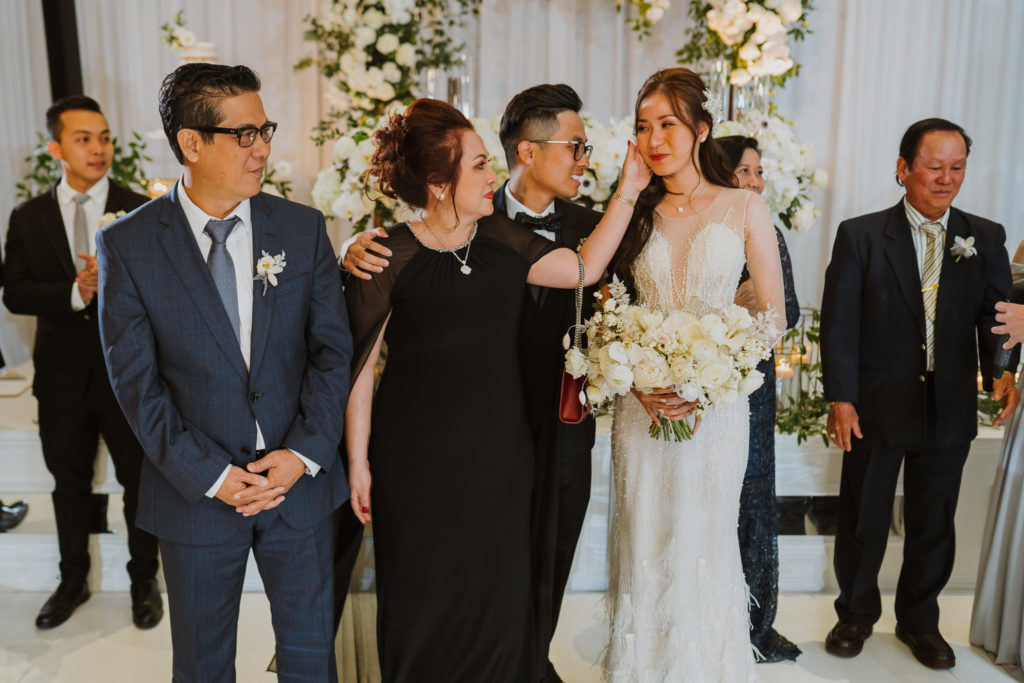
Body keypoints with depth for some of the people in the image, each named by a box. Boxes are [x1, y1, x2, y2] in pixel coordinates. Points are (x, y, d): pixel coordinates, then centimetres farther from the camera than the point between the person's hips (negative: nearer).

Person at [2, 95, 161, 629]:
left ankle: (144, 580, 30)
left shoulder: (141, 211, -4)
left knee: (140, 483, 10)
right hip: (62, 375, 2)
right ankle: (73, 580, 37)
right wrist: (74, 293, -20)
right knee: (70, 485, 17)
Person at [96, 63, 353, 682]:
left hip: (301, 484, 2)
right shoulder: (127, 246, -6)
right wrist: (209, 475, -13)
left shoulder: (303, 228, -1)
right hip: (197, 492, -1)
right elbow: (136, 380, -7)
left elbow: (333, 348, -2)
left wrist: (304, 453, -12)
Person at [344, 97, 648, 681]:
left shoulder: (501, 239, 5)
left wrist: (628, 192, 4)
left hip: (499, 457, 5)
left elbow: (584, 268, 8)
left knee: (499, 597, 14)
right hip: (418, 462, -4)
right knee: (424, 600, 11)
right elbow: (360, 366, -7)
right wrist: (358, 462, -7)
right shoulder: (390, 257, -10)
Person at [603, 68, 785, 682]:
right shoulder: (633, 212, 5)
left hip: (718, 401, -2)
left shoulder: (745, 207, -1)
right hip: (642, 404, 2)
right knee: (643, 542, 9)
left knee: (705, 542, 9)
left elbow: (773, 315, -1)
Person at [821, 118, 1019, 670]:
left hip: (949, 411, 3)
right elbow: (839, 323, -8)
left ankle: (919, 620, 36)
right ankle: (856, 613, 34)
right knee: (863, 518, 12)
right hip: (876, 406, -2)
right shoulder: (860, 235, -5)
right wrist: (840, 398, -13)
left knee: (933, 522, 15)